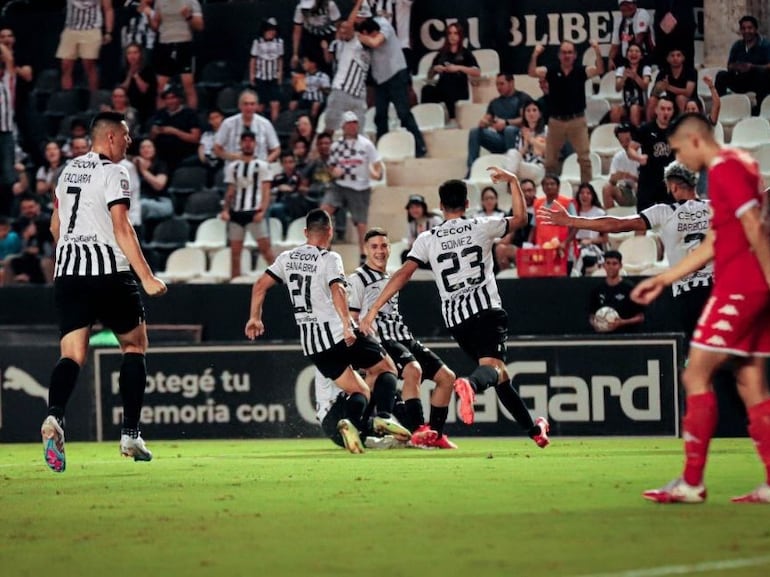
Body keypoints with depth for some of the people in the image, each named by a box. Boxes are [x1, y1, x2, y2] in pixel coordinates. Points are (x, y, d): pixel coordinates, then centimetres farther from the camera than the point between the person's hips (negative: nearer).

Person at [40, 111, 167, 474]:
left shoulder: (68, 171, 16)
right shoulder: (113, 173, -6)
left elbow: (55, 225, 25)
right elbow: (121, 229, -15)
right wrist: (147, 278, -17)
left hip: (68, 273, 5)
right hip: (108, 272, -5)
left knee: (72, 355, -3)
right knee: (135, 345, 12)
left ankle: (55, 416, -32)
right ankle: (130, 434, 6)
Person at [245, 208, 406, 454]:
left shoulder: (288, 258, 11)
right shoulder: (329, 258, -6)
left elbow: (260, 285, 10)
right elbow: (337, 289, -22)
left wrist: (255, 318, 21)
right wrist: (347, 325, -29)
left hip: (311, 344, 5)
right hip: (336, 331, -5)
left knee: (360, 391, 12)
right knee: (386, 369, 12)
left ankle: (351, 422, -21)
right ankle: (384, 415, -15)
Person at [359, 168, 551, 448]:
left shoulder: (427, 239, 8)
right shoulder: (481, 227, 6)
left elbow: (403, 274, 0)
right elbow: (520, 218, 19)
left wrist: (373, 309, 0)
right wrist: (513, 181, 26)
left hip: (455, 318, 3)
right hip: (486, 308, -3)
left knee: (498, 372, 15)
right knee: (491, 366, -21)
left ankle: (533, 428, 21)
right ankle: (470, 385, -58)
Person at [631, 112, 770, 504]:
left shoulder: (725, 168, -10)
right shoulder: (738, 166, 20)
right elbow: (712, 245, 24)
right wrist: (662, 280, 24)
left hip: (737, 289, -10)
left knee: (696, 376, -6)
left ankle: (691, 482, -7)